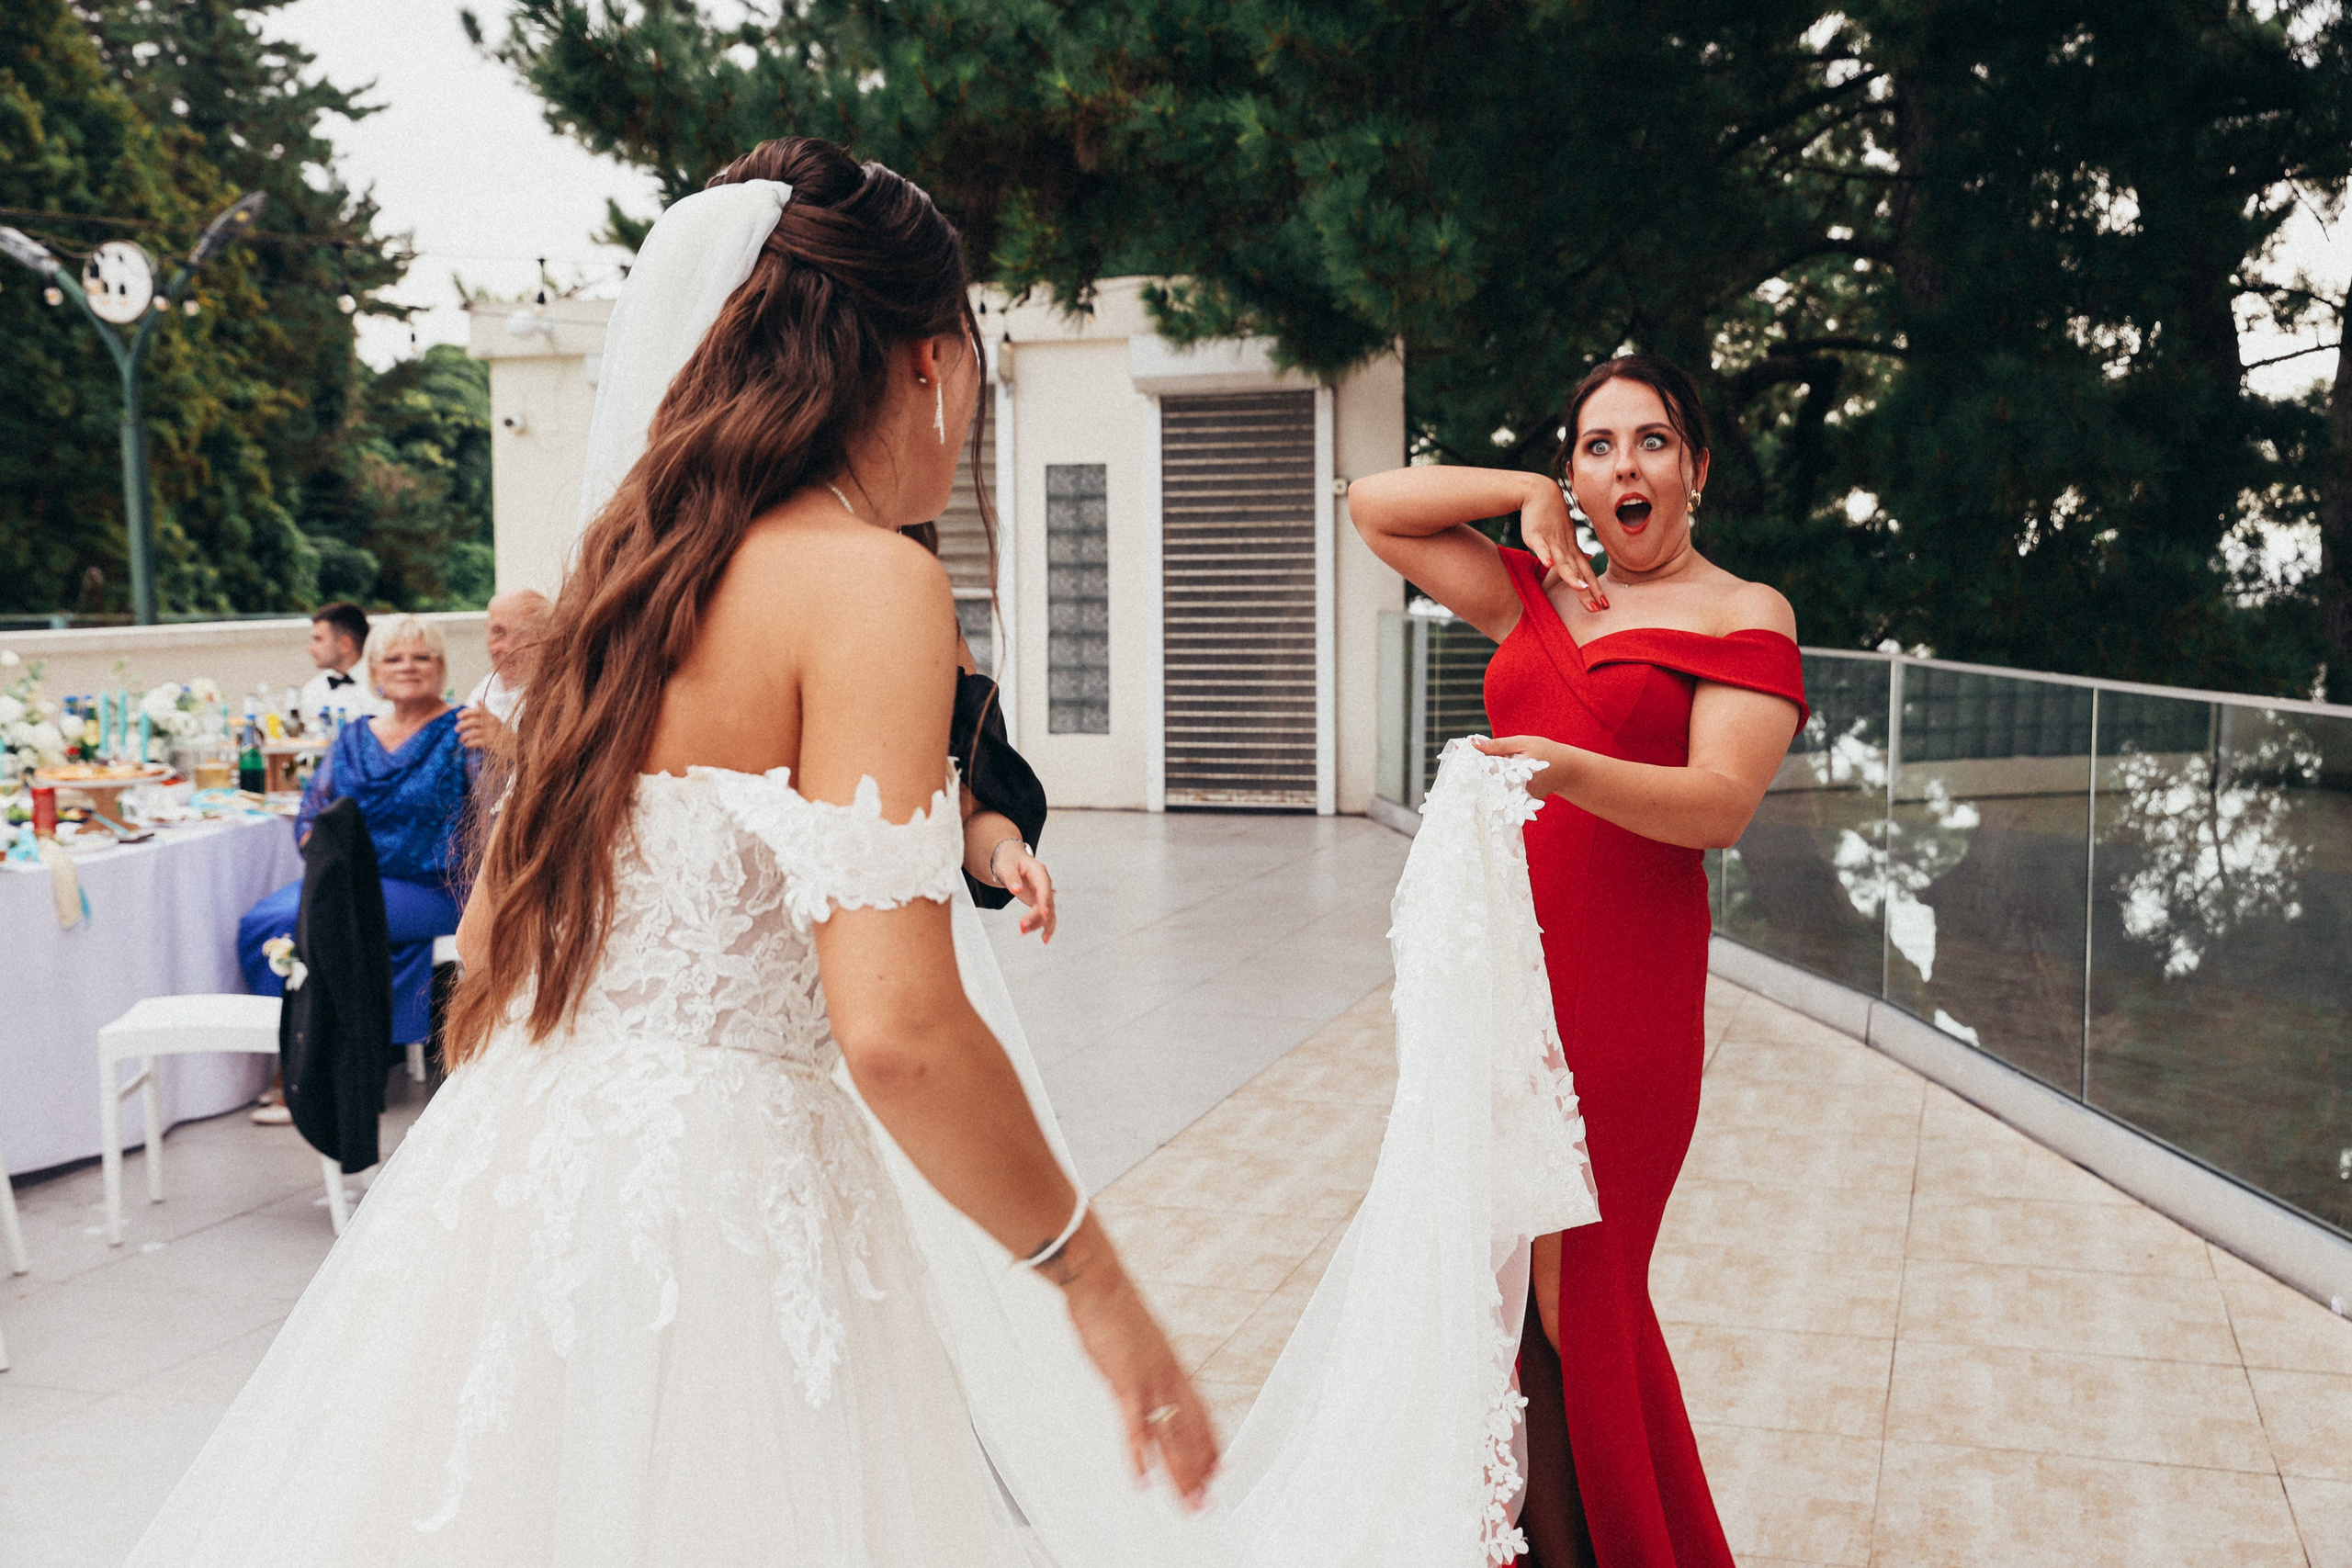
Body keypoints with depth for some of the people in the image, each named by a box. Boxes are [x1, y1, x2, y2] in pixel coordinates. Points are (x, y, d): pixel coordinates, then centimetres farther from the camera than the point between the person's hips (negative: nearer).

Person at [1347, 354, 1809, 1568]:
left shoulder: (1742, 615, 3)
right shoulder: (1534, 596, 17)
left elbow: (1722, 804, -12)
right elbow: (1374, 507, 20)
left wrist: (1569, 771, -29)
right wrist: (1530, 500, 9)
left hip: (1622, 988, -4)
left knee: (1572, 1293, -2)